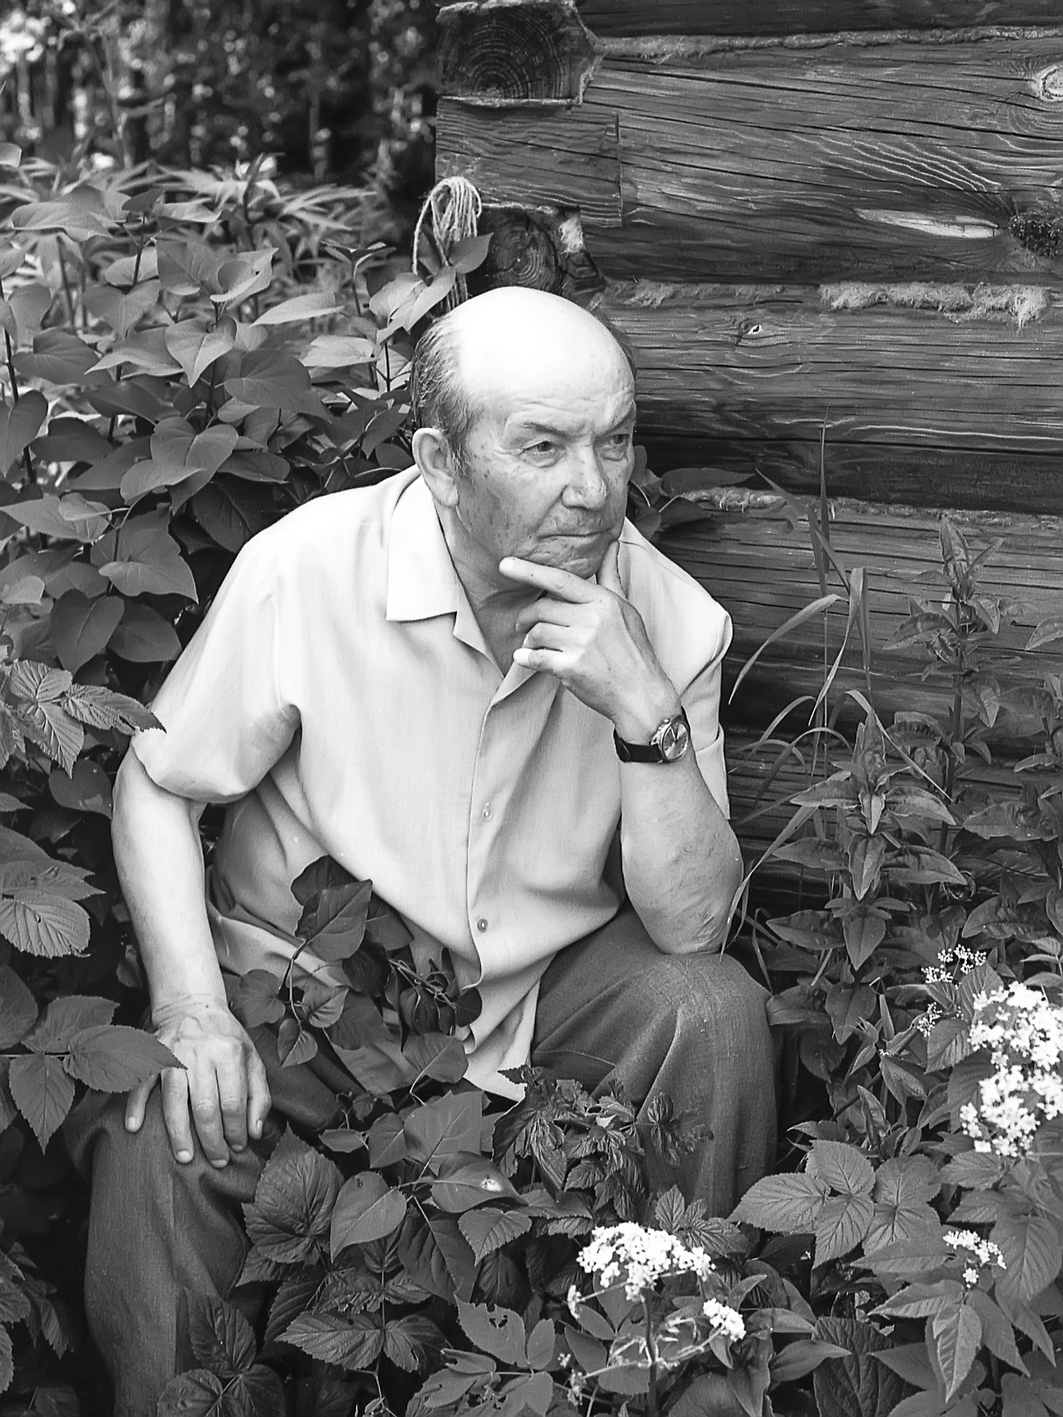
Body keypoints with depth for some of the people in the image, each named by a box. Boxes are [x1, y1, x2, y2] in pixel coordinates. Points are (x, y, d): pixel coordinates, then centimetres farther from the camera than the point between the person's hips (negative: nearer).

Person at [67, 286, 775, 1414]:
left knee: (715, 1012, -23)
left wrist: (649, 717, -32)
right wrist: (191, 1012, -20)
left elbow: (690, 926, -17)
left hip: (547, 982, 2)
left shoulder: (666, 618, -14)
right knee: (159, 1141, -28)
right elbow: (156, 786, -7)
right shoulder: (307, 572, -21)